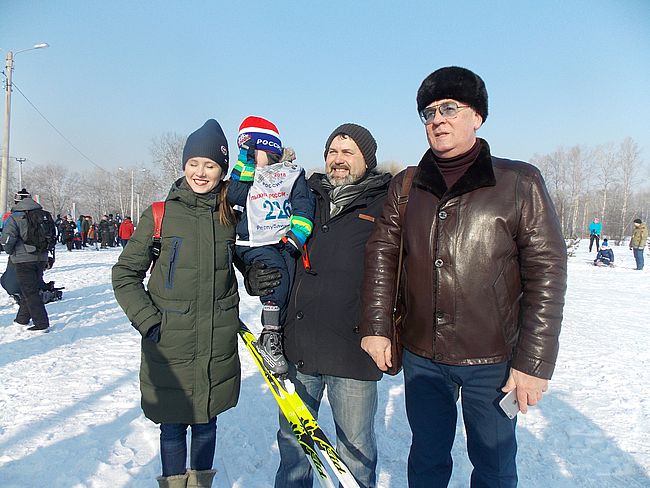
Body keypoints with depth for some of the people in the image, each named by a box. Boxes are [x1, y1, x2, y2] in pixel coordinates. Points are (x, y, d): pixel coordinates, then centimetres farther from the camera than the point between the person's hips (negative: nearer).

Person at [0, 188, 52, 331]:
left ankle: (42, 323, -6)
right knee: (29, 289, 19)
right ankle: (23, 318, 32)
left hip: (23, 259, -6)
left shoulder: (15, 217, -9)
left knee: (30, 292, -2)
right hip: (41, 258, 6)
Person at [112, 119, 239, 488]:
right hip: (169, 345, -2)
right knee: (173, 425, 10)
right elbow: (125, 274, 1)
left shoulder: (231, 217, 3)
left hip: (218, 345, 2)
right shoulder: (159, 215, -3)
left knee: (206, 421, 15)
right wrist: (147, 320, -8)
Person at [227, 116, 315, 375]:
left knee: (290, 276, -19)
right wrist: (246, 161, -2)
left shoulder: (292, 174, 12)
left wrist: (296, 236, -11)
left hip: (286, 241, 1)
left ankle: (274, 335, -7)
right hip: (255, 243, -1)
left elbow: (304, 207, 3)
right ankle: (270, 335, -21)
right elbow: (235, 196, -2)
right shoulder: (245, 174, 17)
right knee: (275, 269, -27)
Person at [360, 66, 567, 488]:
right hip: (421, 357, 3)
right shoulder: (404, 187, 3)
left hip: (494, 360, -2)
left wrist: (535, 362, -12)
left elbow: (547, 275, -10)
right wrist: (376, 327, -3)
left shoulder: (520, 183, -8)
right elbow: (382, 255, 4)